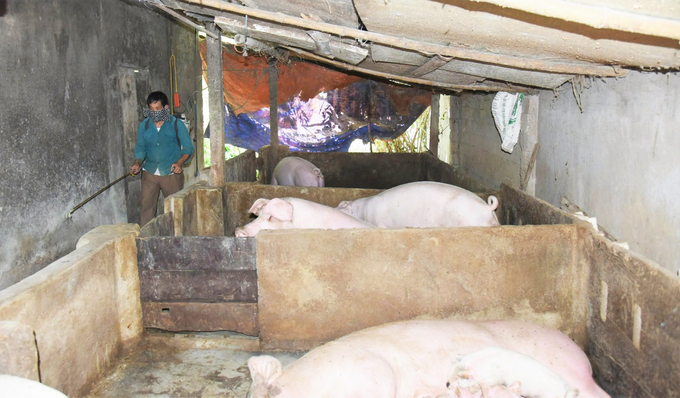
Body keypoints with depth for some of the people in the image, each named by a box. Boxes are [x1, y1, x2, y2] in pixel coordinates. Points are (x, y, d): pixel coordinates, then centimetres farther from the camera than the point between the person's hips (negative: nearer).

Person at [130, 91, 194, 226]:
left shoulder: (176, 124, -2)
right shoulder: (144, 126, 7)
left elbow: (188, 147, -1)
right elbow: (140, 148, 14)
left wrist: (180, 162, -17)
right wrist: (137, 163, -5)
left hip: (171, 173, -2)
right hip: (150, 174, 2)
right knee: (146, 207, 1)